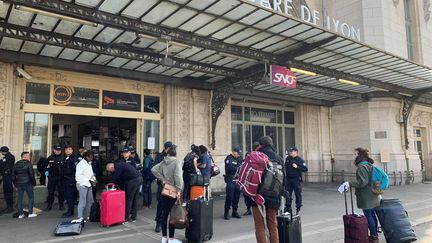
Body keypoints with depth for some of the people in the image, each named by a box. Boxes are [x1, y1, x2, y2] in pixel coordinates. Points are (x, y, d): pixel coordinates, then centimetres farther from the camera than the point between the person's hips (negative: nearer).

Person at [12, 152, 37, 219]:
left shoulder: (16, 164, 10)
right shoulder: (28, 164, -9)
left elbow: (13, 175, 13)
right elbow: (31, 175, -12)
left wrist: (15, 184, 18)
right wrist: (34, 182, -2)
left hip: (19, 184, 6)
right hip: (27, 183, -5)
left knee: (19, 198, 11)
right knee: (31, 197, 4)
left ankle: (20, 214, 14)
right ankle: (30, 213, 1)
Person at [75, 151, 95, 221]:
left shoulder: (89, 164, 15)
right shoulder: (81, 164, -11)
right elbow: (78, 176, -16)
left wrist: (93, 177, 4)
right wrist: (87, 180, -18)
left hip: (88, 185, 8)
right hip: (82, 185, -8)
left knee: (90, 201, 11)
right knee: (82, 202, -6)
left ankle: (89, 216, 21)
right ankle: (80, 217, 2)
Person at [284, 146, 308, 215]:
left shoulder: (300, 160, -5)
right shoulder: (287, 159, 8)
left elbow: (305, 169, -9)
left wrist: (297, 167, -19)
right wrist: (285, 175, 13)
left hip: (296, 180, -4)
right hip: (288, 179, 4)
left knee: (298, 194, 2)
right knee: (287, 194, 8)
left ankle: (298, 208, 15)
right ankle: (288, 208, 19)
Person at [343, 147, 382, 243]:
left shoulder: (362, 166, -18)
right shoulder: (369, 165, 14)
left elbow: (362, 181, -24)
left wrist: (350, 183, -23)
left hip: (367, 198, -10)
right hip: (372, 196, 10)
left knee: (369, 216, -1)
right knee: (372, 215, 16)